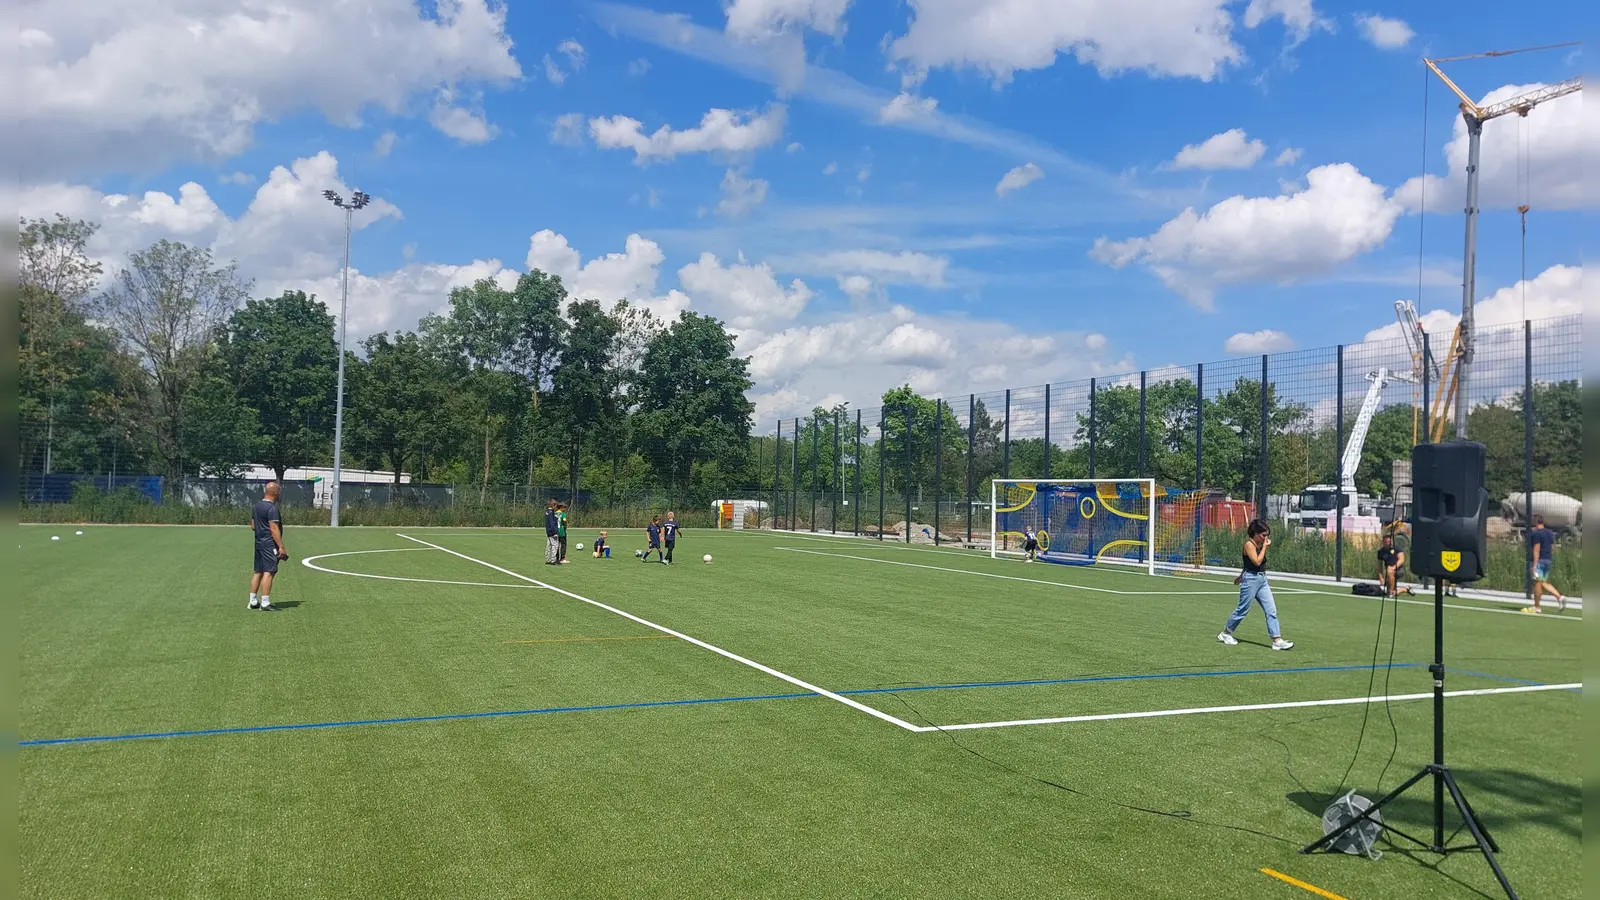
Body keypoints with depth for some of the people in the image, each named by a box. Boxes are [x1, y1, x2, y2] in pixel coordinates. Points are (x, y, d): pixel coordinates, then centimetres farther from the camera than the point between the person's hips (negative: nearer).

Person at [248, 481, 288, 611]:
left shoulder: (256, 505, 12)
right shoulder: (272, 508, -16)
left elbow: (252, 525, 19)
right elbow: (274, 529, -20)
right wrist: (281, 547, -18)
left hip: (258, 542, 9)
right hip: (270, 544, -9)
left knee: (258, 572, 13)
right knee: (268, 572, -7)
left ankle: (253, 601, 16)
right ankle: (265, 603, -8)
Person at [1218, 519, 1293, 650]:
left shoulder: (1260, 544, 11)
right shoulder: (1249, 544, -14)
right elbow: (1257, 561, -22)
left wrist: (1242, 575, 28)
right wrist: (1265, 546, -15)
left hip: (1262, 579, 8)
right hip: (1251, 579, -8)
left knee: (1271, 610, 0)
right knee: (1242, 610, 2)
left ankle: (1277, 640, -2)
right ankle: (1225, 633, 18)